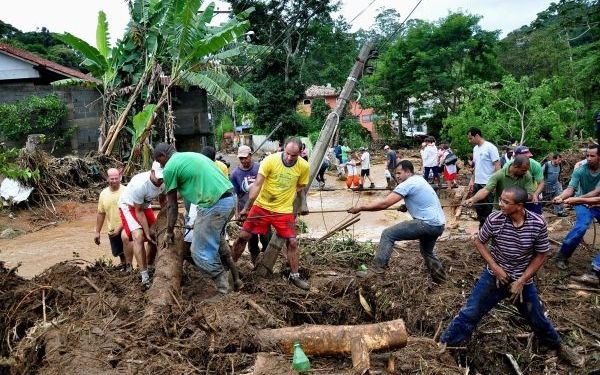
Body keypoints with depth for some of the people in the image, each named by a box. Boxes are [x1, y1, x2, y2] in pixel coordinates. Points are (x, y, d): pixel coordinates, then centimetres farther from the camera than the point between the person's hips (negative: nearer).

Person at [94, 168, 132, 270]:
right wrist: (97, 232, 11)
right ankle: (123, 263, 47)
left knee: (125, 237, -36)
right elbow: (100, 214, 10)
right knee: (118, 252, 15)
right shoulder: (103, 193, 2)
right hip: (112, 229, 6)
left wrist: (119, 228, -23)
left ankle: (129, 266, -23)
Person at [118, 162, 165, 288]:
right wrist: (147, 232, -24)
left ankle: (150, 268, 28)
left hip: (145, 205, 7)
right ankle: (144, 276, -21)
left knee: (155, 235, 8)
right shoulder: (140, 184, -39)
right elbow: (138, 211, -27)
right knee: (138, 236, -23)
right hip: (128, 206, -7)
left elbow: (162, 200, 0)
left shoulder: (163, 182, -22)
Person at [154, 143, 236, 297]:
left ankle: (224, 290, 5)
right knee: (213, 242, 25)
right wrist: (199, 220, 33)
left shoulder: (170, 167, 0)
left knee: (200, 252, 1)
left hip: (214, 205, -9)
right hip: (229, 198, 9)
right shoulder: (192, 155, 25)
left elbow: (172, 204, 5)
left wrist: (169, 231, 17)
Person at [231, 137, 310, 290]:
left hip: (284, 210, 2)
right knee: (243, 236, 1)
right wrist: (246, 208, -24)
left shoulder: (303, 166, -9)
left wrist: (303, 204, -7)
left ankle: (295, 276, 19)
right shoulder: (270, 161, -19)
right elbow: (257, 185, -19)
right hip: (261, 206, -1)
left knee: (292, 242, -1)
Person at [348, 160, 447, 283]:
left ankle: (376, 270, -16)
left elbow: (384, 204, -18)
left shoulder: (407, 184, -11)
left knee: (388, 234, -11)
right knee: (427, 251, 34)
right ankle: (440, 278, 43)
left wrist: (360, 207, -14)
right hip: (438, 224, 10)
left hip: (428, 224, -10)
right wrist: (406, 206, 27)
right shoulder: (419, 180, 18)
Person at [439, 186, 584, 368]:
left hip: (523, 280, 0)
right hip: (494, 276, 0)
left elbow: (541, 255, -7)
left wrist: (521, 281, -11)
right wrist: (495, 267, -13)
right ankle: (443, 346, 8)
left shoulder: (538, 224, -20)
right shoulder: (494, 219, -20)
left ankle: (558, 347, 45)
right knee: (469, 313, -3)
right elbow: (479, 242, -4)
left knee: (538, 319, 17)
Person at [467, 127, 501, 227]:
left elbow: (497, 166, -14)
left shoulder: (490, 147, -12)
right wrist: (472, 180, 16)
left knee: (487, 210, 0)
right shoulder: (475, 148, 12)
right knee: (478, 207, 13)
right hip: (477, 184, 8)